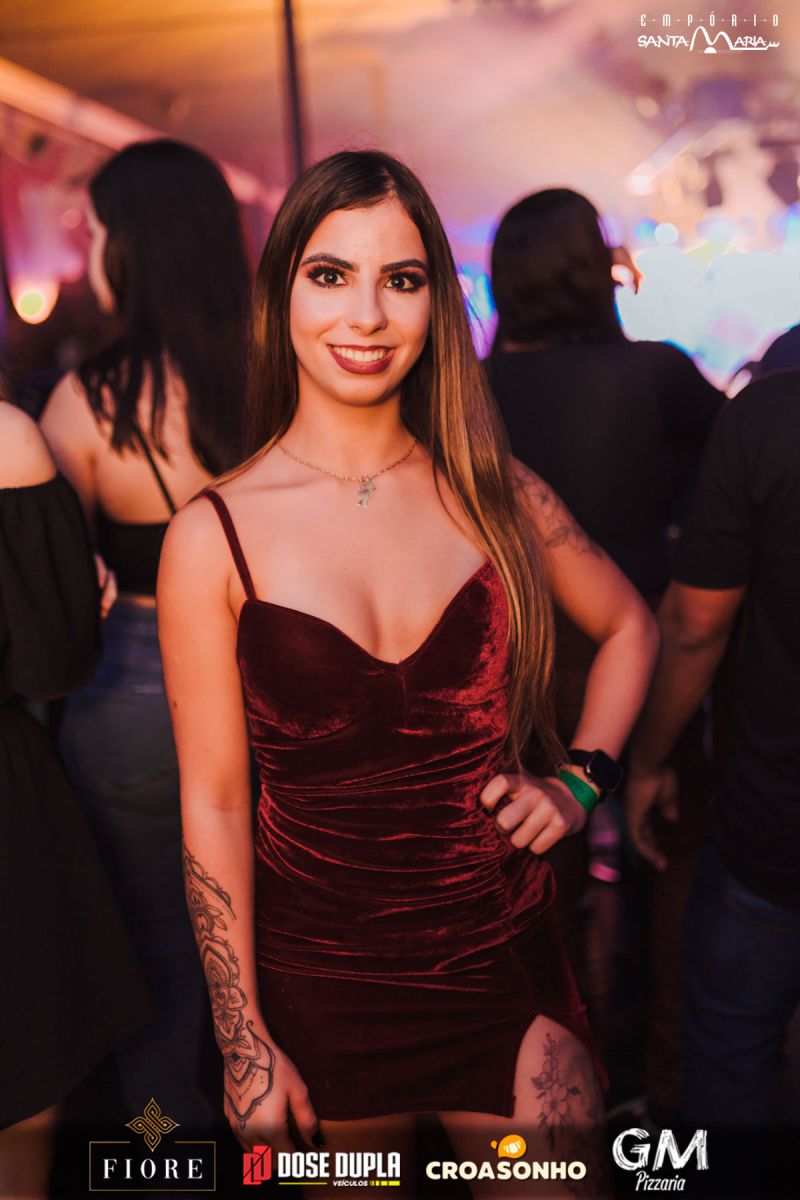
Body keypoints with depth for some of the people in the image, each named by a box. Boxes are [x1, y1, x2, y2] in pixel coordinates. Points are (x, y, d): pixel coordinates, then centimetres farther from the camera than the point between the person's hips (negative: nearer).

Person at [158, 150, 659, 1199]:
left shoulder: (493, 491, -4)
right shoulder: (216, 536, -11)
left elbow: (628, 625, 12)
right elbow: (213, 803, -7)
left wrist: (580, 780, -2)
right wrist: (244, 1044, -3)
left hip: (507, 956, 2)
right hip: (321, 982, -1)